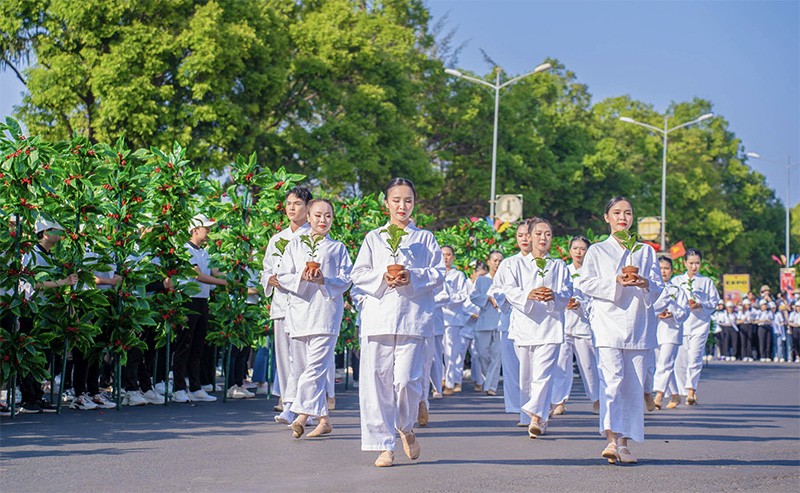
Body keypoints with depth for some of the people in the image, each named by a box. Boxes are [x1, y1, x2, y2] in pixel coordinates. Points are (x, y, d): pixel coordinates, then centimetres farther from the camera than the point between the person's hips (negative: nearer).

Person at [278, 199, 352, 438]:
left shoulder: (338, 248, 11)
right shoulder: (294, 245, 16)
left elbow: (346, 281, 3)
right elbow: (282, 276, 8)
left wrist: (323, 280, -15)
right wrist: (301, 277, -12)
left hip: (326, 311, -3)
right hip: (300, 310, 3)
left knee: (316, 365, -17)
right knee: (301, 367, 3)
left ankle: (302, 414, -23)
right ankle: (322, 418, 10)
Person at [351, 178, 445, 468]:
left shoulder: (425, 239, 13)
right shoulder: (373, 238, 16)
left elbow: (438, 274, 6)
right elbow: (358, 275, 10)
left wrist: (413, 277, -11)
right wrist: (383, 278, -8)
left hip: (413, 317, -1)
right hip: (378, 317, 2)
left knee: (406, 379, -12)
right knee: (377, 381, -4)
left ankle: (405, 427, 19)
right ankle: (384, 445, 2)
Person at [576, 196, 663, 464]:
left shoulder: (646, 251, 17)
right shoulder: (597, 251, 11)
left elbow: (658, 287, 13)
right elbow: (585, 283, 1)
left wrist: (645, 284, -9)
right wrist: (615, 282, -13)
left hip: (639, 326, 3)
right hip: (608, 324, -3)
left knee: (634, 386, 1)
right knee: (612, 379, -18)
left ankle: (624, 442, 7)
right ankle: (612, 439, -27)